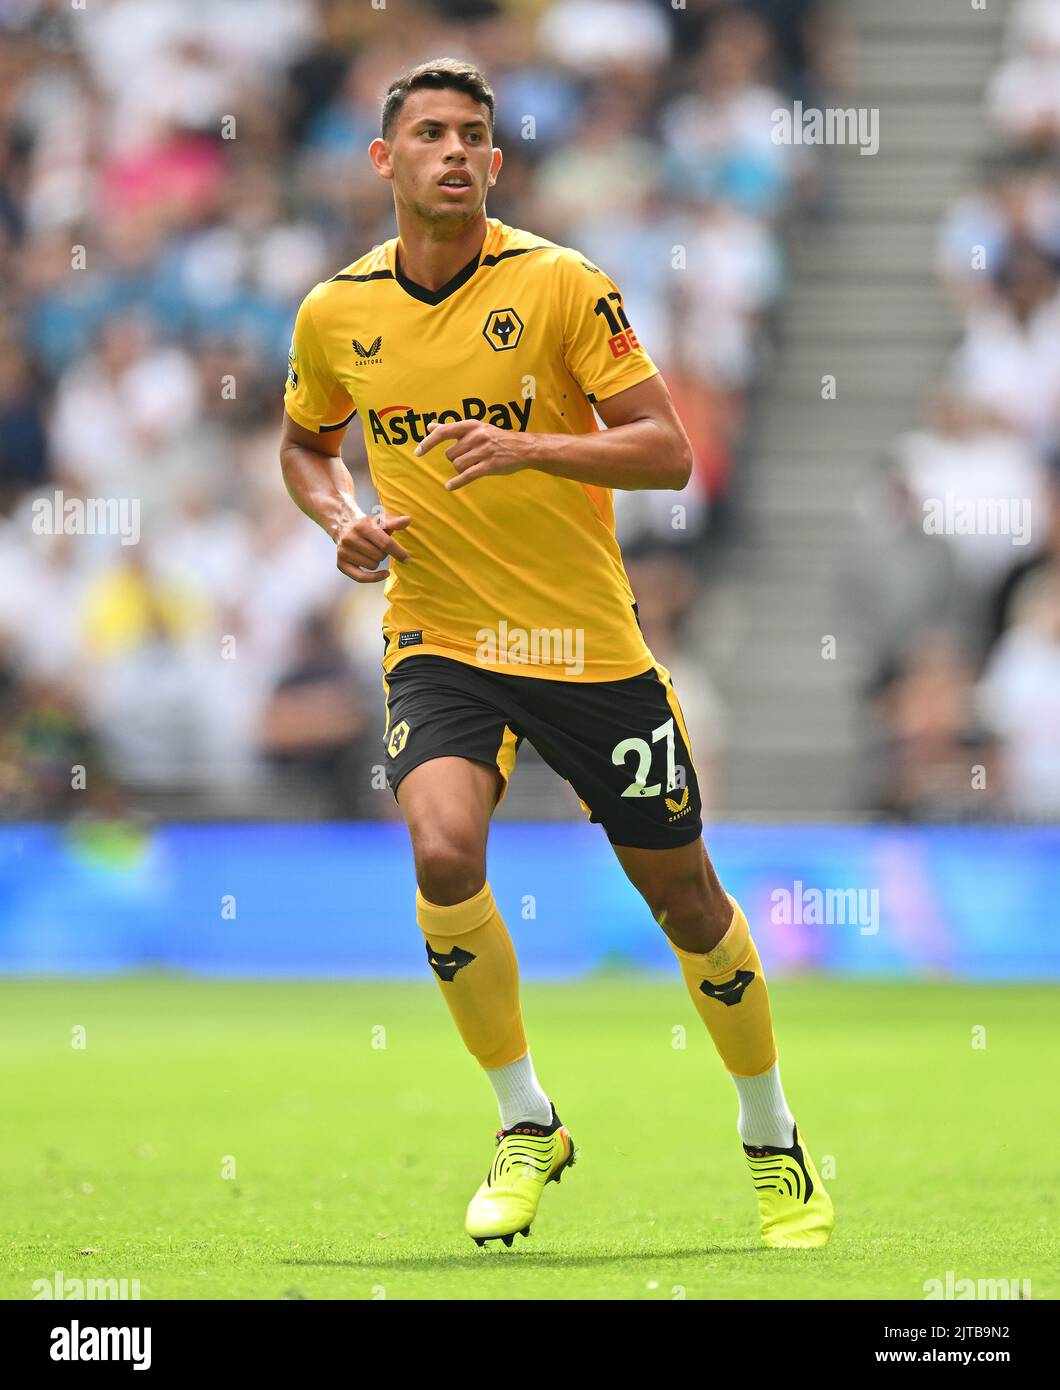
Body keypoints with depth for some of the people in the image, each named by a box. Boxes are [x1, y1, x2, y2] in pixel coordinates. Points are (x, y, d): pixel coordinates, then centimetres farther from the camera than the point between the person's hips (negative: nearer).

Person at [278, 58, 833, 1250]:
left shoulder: (561, 286, -9)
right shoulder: (336, 313, 1)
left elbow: (667, 450, -11)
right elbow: (303, 443, 21)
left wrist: (528, 446, -26)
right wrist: (339, 517, -1)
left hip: (586, 641, -1)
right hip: (438, 643, 1)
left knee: (681, 892, 6)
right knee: (444, 853, -25)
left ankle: (771, 1141, 29)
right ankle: (526, 1127, -6)